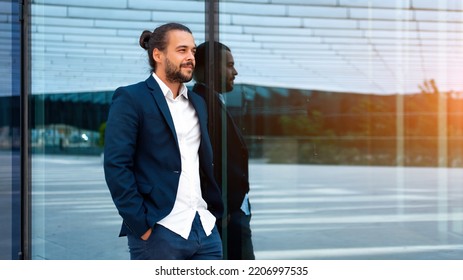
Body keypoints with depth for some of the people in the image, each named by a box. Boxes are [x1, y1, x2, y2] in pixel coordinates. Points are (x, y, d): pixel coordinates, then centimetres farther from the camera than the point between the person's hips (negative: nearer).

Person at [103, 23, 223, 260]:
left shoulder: (198, 103, 17)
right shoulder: (130, 98, -4)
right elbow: (116, 166, -11)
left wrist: (214, 212, 8)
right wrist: (141, 225, -14)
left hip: (205, 229, 6)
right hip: (159, 232, -6)